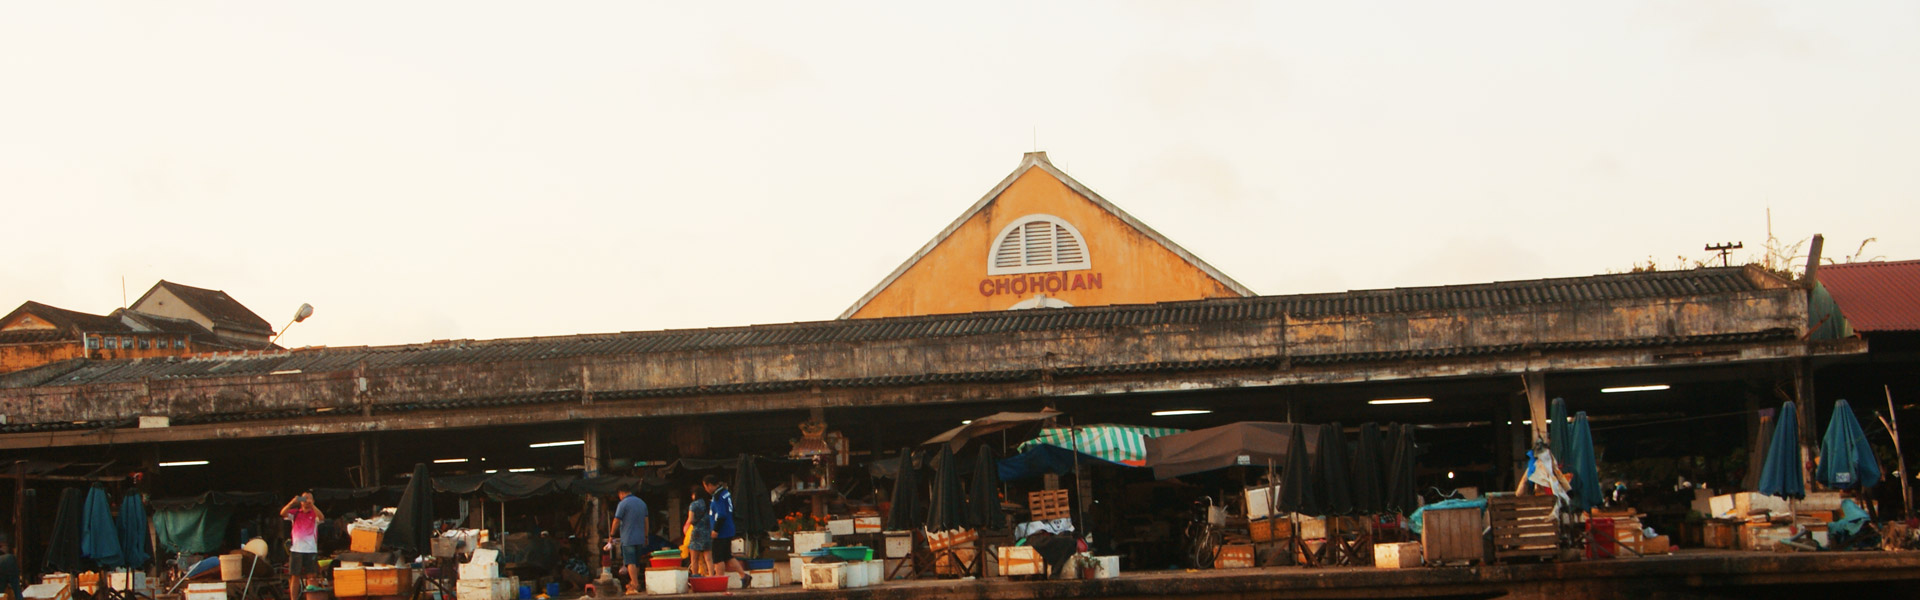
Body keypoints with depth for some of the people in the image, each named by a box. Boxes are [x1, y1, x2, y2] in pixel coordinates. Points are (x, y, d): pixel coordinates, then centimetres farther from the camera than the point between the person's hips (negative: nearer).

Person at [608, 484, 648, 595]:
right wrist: (646, 536, 20)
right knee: (637, 563, 16)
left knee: (630, 563, -10)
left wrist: (612, 534, 5)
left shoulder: (623, 504, -9)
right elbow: (646, 521, 15)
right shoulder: (642, 503, 12)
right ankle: (634, 583, 26)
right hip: (640, 538, 7)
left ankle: (635, 586, -19)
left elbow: (616, 521, -8)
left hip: (628, 538, -7)